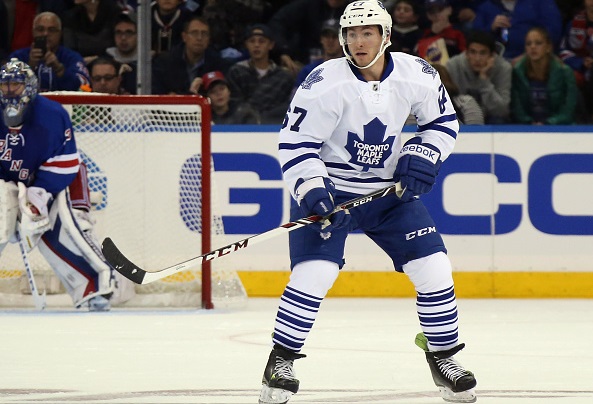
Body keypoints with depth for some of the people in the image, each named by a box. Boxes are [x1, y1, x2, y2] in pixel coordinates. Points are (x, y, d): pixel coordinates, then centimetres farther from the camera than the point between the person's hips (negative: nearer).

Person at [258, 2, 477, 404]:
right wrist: (313, 192, -29)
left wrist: (421, 157, -9)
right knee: (314, 272, -20)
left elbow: (443, 121, 8)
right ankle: (280, 362, -6)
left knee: (433, 267, -3)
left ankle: (443, 355, 17)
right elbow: (295, 143, -17)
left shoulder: (418, 76, -9)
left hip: (390, 190, 4)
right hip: (329, 189, -4)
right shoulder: (325, 83, -20)